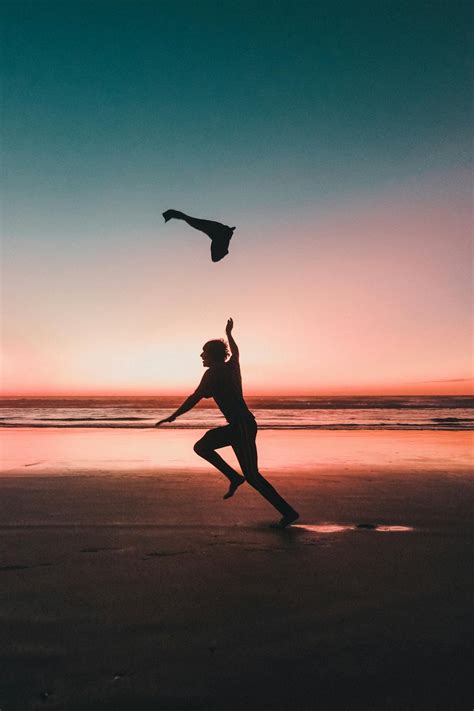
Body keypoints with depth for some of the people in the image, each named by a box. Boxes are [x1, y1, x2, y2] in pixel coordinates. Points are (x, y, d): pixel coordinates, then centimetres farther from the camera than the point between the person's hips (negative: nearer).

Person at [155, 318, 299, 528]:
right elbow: (235, 351, 36)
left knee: (252, 476, -6)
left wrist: (173, 417, -5)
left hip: (242, 427, -9)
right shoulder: (231, 366, 13)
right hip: (238, 426, 9)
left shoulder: (213, 373, -10)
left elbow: (194, 399, -13)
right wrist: (229, 333, 53)